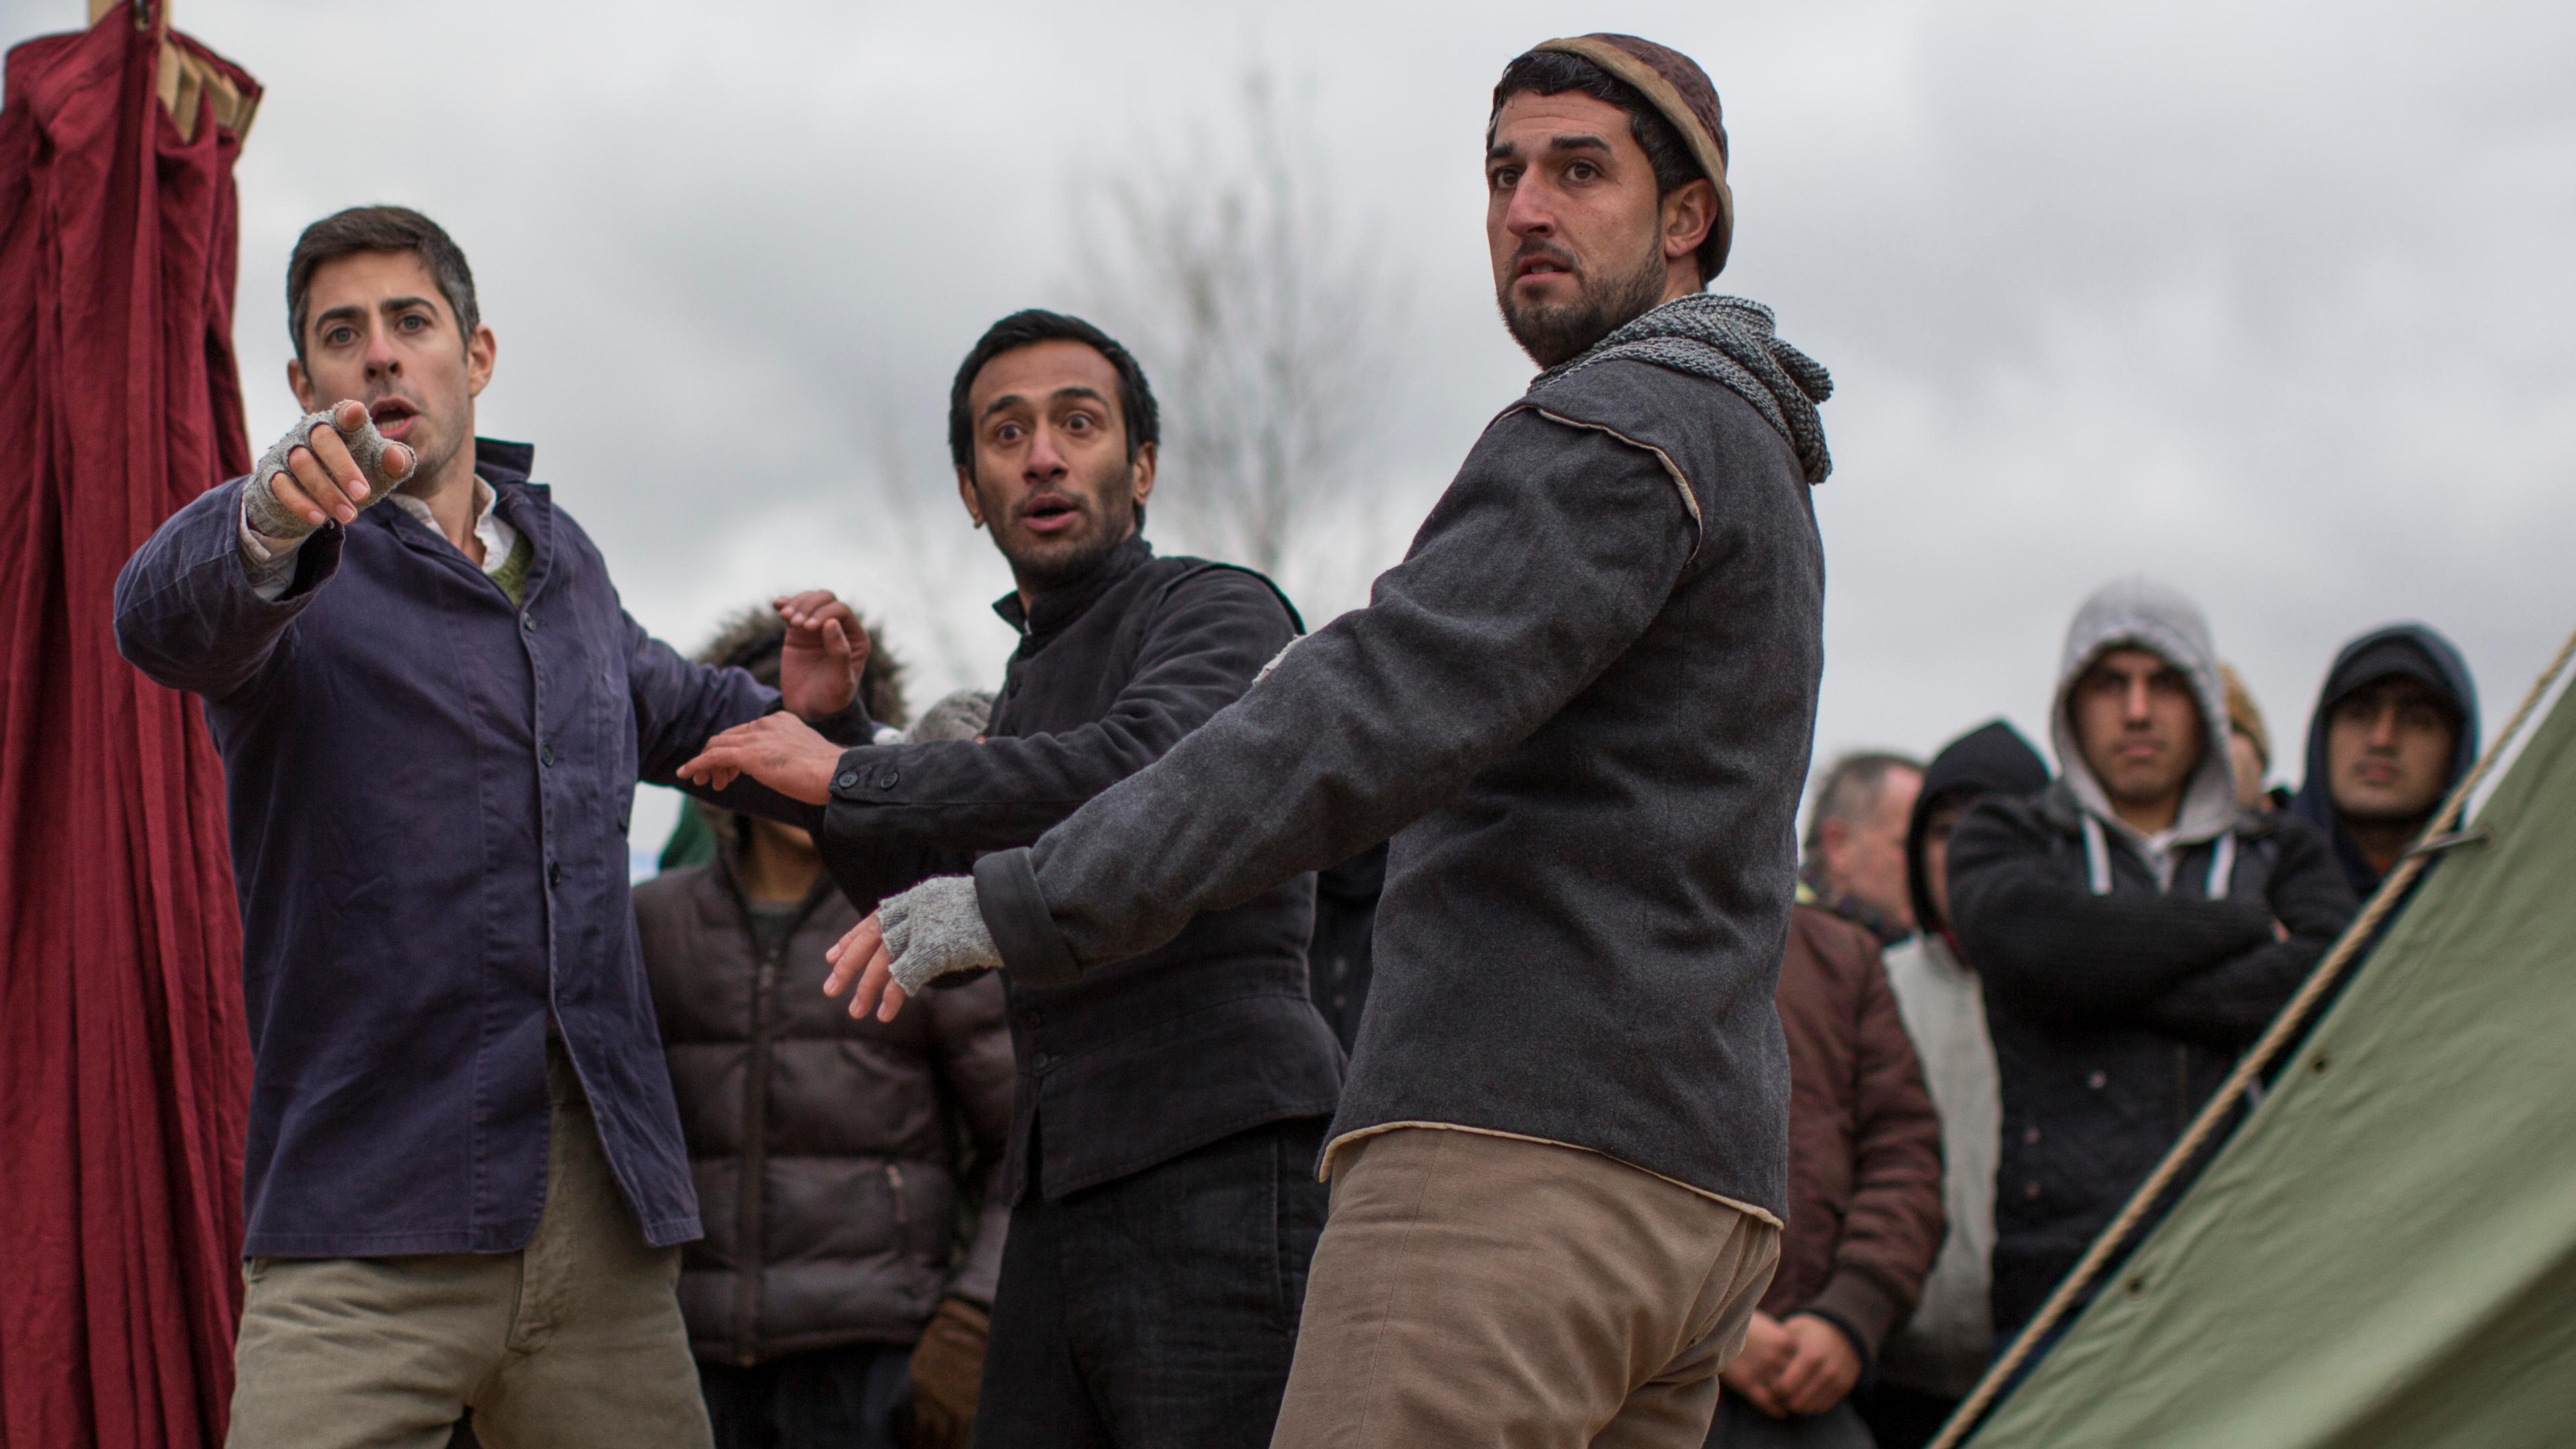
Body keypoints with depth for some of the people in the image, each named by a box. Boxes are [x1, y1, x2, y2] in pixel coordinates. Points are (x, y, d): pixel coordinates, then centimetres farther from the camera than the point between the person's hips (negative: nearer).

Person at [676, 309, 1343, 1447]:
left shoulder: (1218, 611, 0)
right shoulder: (1034, 681, 25)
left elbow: (1138, 773, -22)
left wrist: (846, 774, -12)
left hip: (1220, 1169, -8)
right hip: (1066, 1188, 8)